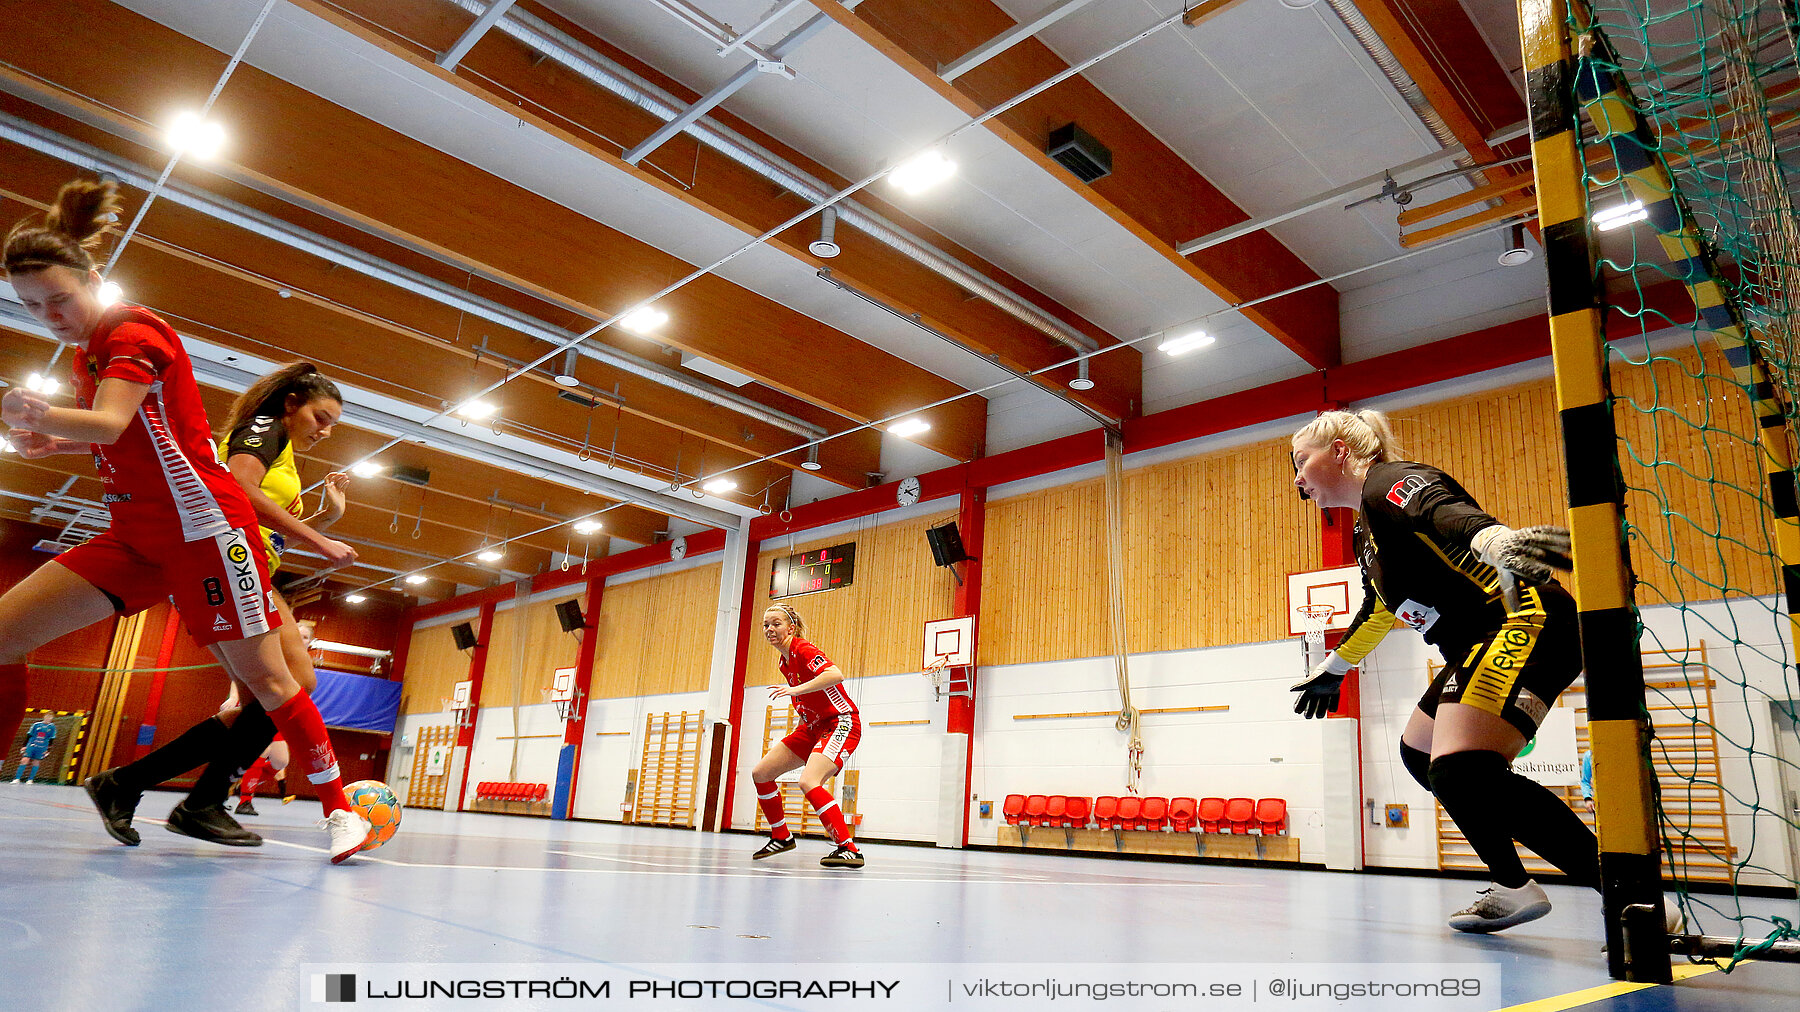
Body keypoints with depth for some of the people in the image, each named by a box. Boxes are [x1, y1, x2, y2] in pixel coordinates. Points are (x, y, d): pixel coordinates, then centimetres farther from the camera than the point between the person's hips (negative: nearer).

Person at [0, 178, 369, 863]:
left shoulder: (134, 331, -10)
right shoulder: (87, 353, 15)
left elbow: (110, 424, -27)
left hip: (201, 524, -8)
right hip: (137, 535, 8)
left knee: (265, 678, -9)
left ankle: (338, 806, 1)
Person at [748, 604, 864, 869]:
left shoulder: (802, 649, -15)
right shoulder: (785, 663, 12)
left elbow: (836, 675, -33)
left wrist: (795, 690, -36)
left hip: (841, 723, -10)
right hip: (813, 727, 10)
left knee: (808, 781, -30)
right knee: (760, 773, 6)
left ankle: (849, 849, -24)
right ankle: (781, 837, 23)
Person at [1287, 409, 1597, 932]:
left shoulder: (1388, 482, -8)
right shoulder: (1369, 531, 23)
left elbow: (1445, 512, -32)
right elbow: (1379, 608, 38)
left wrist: (1497, 539, -54)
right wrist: (1334, 667, 49)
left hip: (1525, 622, -11)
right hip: (1479, 645, 11)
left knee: (1460, 770, -26)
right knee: (1420, 753, 19)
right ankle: (1512, 888, 26)